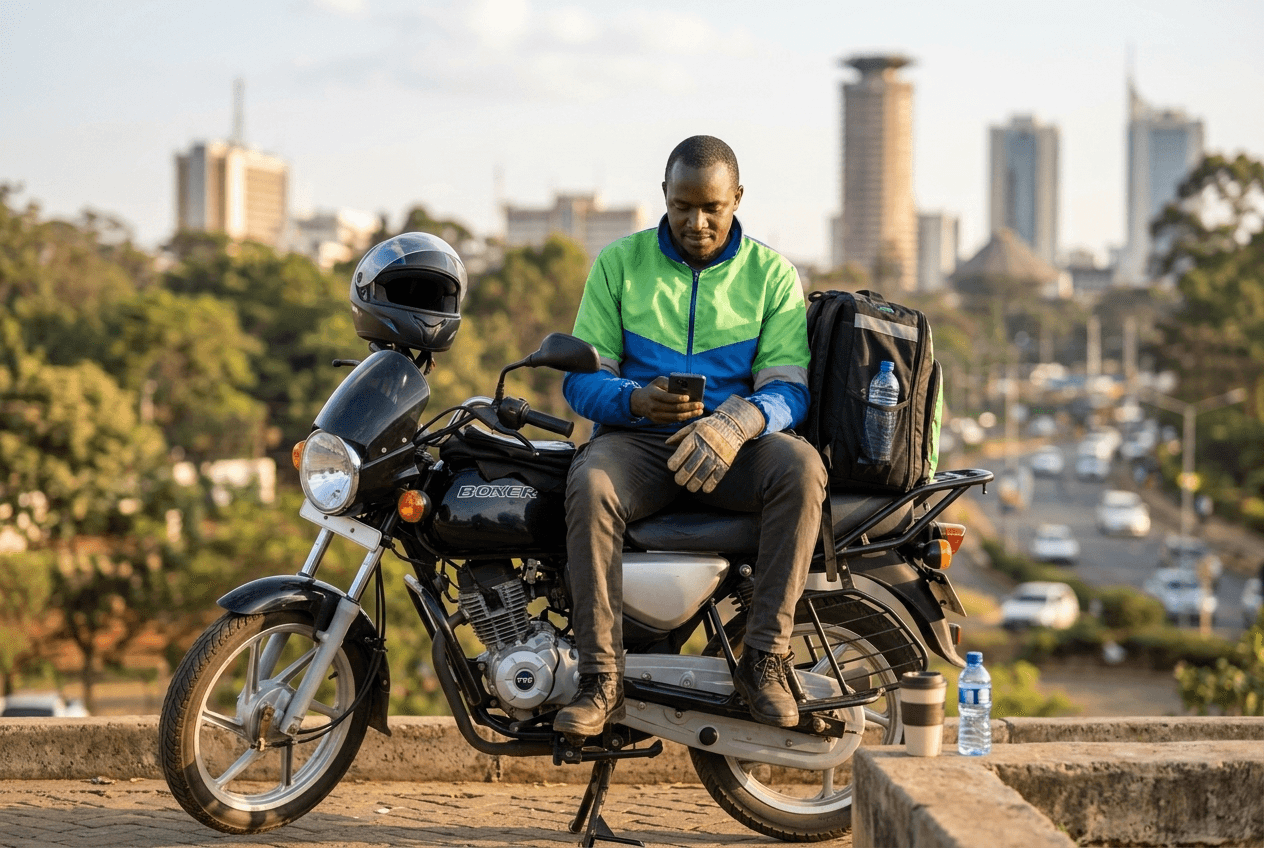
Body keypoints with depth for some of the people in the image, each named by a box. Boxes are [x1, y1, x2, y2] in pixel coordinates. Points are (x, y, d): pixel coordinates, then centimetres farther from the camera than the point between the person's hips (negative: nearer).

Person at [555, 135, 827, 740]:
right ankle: (602, 680, -30)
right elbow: (581, 377, 4)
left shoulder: (772, 275, 7)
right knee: (590, 485, -35)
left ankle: (764, 659, -26)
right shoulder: (619, 262, 8)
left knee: (802, 466, -33)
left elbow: (788, 388, -3)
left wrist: (737, 422, -26)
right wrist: (637, 400, -20)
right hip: (636, 438, 0)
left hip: (733, 445, 1)